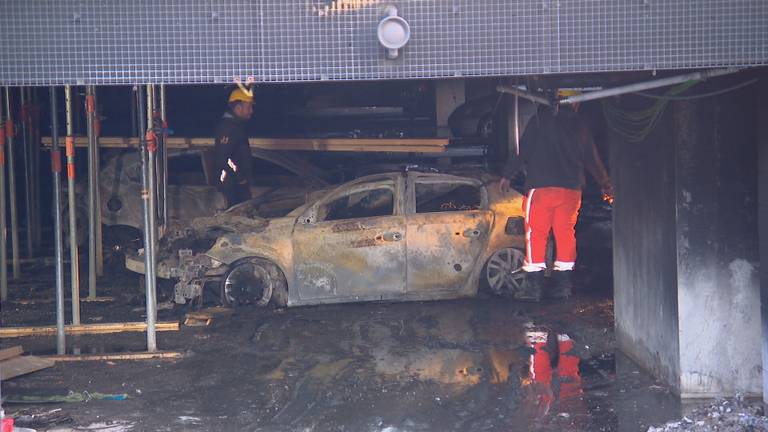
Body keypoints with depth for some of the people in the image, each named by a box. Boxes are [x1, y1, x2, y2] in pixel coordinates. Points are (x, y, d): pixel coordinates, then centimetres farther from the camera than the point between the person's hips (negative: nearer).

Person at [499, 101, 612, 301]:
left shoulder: (541, 119, 1)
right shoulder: (581, 127, 12)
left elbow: (524, 151, -2)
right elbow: (592, 159, 19)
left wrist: (507, 174, 5)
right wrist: (605, 184, 32)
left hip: (541, 187, -4)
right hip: (571, 189, 4)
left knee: (536, 233, -1)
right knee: (566, 233, 10)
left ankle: (533, 285, -4)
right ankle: (563, 283, 10)